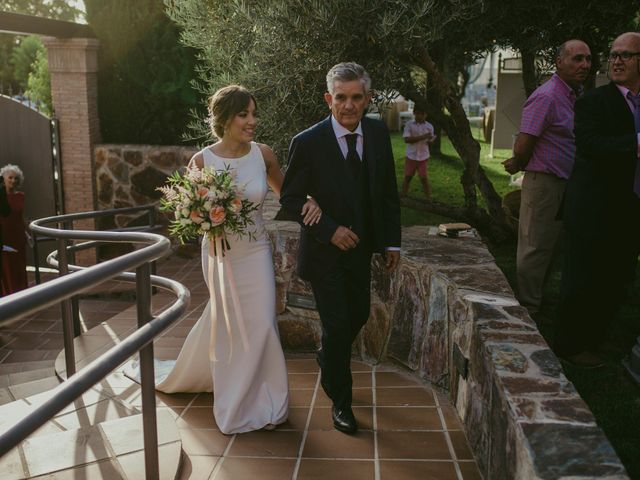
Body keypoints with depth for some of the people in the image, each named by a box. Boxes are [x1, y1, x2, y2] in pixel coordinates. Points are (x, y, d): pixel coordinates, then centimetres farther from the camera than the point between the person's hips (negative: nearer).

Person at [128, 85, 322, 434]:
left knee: (260, 324, 2)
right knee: (226, 324, 12)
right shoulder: (202, 160, -12)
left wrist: (309, 202, -10)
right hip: (220, 254, -1)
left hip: (256, 252, 2)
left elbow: (285, 193, 10)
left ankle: (259, 399, 25)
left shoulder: (263, 154, -6)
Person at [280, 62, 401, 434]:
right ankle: (340, 400, 22)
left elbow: (388, 191, 5)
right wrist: (329, 230, -20)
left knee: (359, 316, 18)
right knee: (338, 325, -1)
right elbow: (291, 198, -11)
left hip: (360, 248, 5)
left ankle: (328, 361, 50)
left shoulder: (379, 133, -4)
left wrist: (392, 241, 4)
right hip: (325, 250, -5)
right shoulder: (308, 143, -18)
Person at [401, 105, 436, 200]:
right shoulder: (409, 124, -8)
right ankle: (403, 197, 22)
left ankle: (429, 199, 9)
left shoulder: (429, 126, -3)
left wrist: (431, 140, -23)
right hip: (410, 156, 0)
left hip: (423, 157, 0)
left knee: (424, 178, 2)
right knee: (407, 177, 10)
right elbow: (406, 139, -17)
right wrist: (422, 137, -25)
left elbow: (429, 141, 3)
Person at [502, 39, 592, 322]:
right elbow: (523, 145, -18)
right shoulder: (546, 96, -16)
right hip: (543, 182, -9)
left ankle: (536, 301, 29)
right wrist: (519, 166, 1)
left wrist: (520, 164, 8)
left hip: (564, 183, 9)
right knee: (535, 248, -2)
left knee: (548, 247, 16)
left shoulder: (575, 95, 14)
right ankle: (528, 309, 8)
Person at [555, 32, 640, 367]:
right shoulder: (593, 102, -6)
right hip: (594, 211, -6)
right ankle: (569, 346, 17)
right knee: (583, 281, 2)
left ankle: (592, 341, 28)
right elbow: (590, 143, -23)